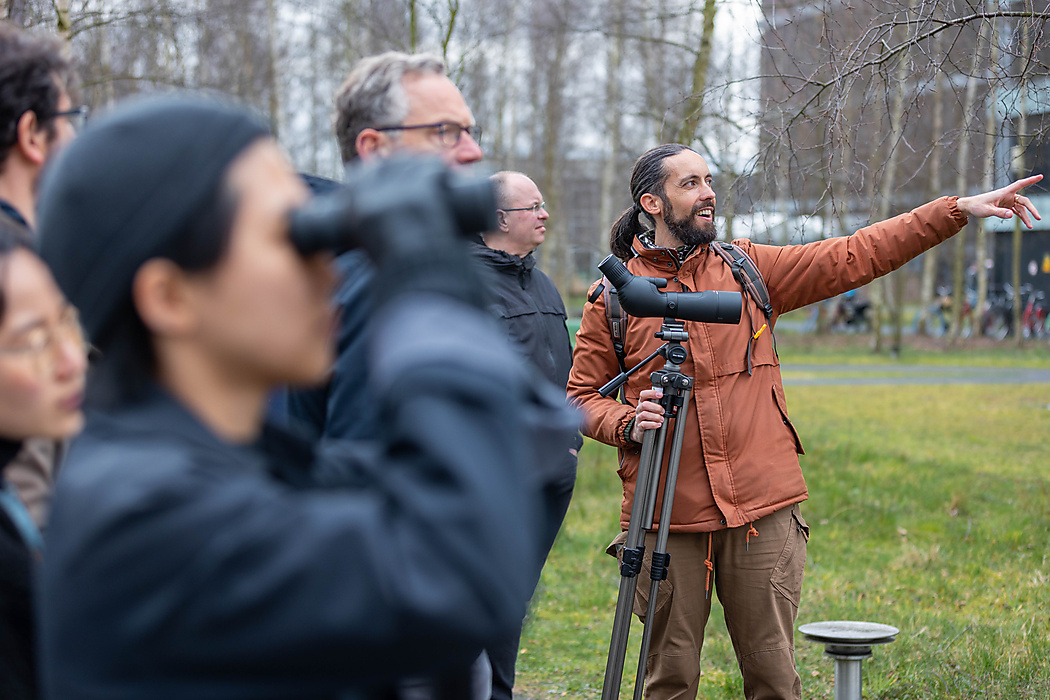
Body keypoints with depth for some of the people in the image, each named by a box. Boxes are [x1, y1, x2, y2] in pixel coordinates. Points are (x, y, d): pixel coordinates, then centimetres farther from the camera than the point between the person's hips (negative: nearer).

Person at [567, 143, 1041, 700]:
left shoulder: (749, 268, 9)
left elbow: (854, 256, 6)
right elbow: (581, 396, 8)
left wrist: (958, 210, 1)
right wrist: (627, 423, -13)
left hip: (762, 512, 2)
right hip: (667, 518, -2)